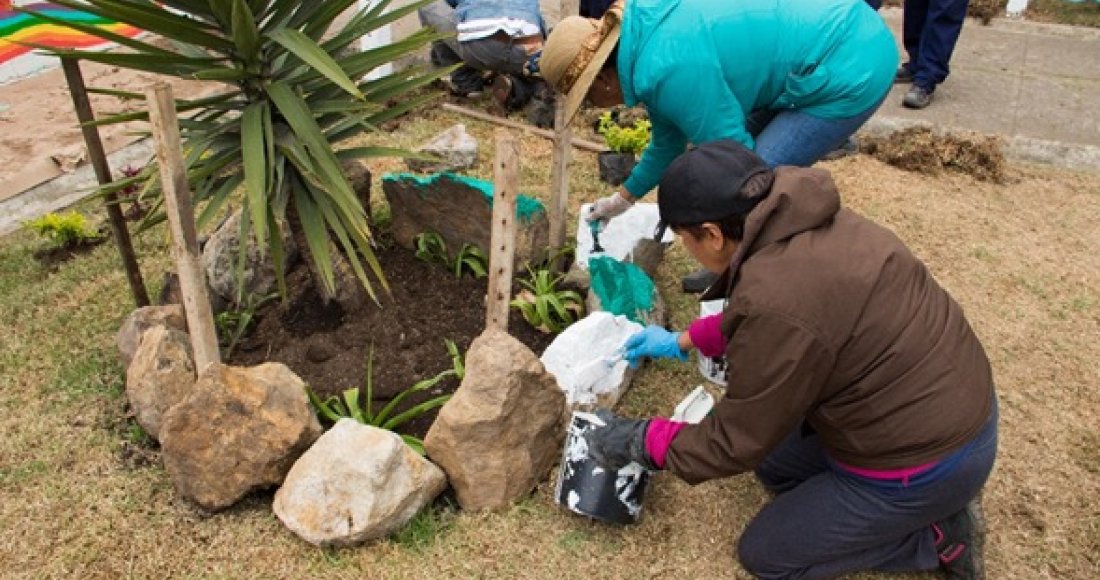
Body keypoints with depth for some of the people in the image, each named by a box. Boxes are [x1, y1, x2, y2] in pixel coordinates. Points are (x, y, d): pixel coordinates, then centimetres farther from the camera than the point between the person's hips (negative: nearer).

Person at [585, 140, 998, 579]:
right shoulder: (802, 223, -5)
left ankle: (937, 537, 9)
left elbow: (738, 440, -18)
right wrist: (685, 341, 21)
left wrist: (640, 442, -6)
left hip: (925, 462, -8)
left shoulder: (776, 304, -32)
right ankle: (938, 504, 17)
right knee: (775, 463, 24)